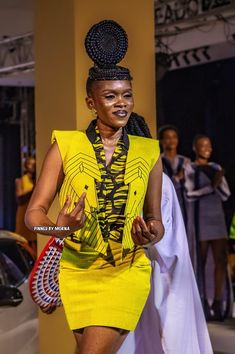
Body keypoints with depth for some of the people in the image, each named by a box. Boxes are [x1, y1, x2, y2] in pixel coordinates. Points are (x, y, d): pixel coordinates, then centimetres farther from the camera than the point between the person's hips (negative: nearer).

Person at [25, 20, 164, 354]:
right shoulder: (65, 146, -2)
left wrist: (151, 235, -11)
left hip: (127, 273, 0)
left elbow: (155, 219, 12)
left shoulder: (149, 152, 3)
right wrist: (59, 227, -24)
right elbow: (34, 212, -3)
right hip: (78, 272, 0)